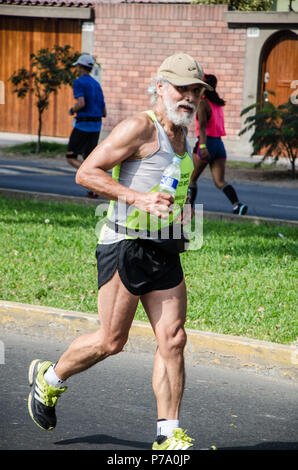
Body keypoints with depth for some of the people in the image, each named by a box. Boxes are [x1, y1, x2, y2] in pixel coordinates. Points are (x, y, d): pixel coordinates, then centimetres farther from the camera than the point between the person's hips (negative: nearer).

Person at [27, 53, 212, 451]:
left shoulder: (185, 139, 16)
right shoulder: (140, 128, -10)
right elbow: (86, 173, -14)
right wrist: (137, 199, -22)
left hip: (164, 250, 7)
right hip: (125, 244, -7)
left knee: (173, 339, -2)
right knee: (111, 341, -1)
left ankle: (169, 436, 3)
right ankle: (48, 379, 24)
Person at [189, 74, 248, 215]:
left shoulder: (202, 104, -9)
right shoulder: (218, 104, 15)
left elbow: (202, 126, -22)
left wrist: (203, 146, -30)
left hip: (207, 143, -7)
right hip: (219, 144, 7)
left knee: (191, 178, 12)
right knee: (219, 181, -2)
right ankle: (237, 204, -22)